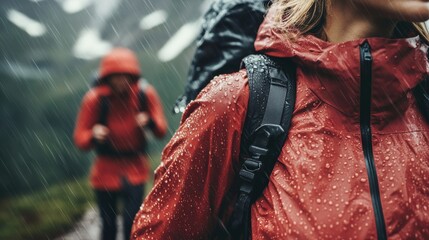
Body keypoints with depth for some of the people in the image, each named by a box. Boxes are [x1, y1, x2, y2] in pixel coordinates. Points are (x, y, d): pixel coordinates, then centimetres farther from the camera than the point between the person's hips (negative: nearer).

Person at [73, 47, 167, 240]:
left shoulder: (145, 93, -8)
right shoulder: (95, 98, -12)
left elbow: (161, 130, -4)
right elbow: (80, 138, -10)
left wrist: (150, 123, -26)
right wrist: (93, 136, -32)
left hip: (135, 168, 0)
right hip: (106, 169, 0)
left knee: (132, 221, -12)